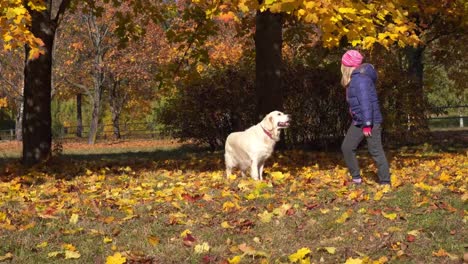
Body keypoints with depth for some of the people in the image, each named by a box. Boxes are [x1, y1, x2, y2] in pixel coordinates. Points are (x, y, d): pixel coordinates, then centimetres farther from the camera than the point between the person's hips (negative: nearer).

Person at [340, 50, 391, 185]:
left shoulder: (360, 79, -19)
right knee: (347, 147, 10)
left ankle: (385, 182, 3)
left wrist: (367, 125, -24)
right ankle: (356, 178, 18)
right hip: (358, 122, 10)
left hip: (370, 121, -10)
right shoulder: (354, 78, 11)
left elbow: (366, 103, -24)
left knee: (376, 151, -4)